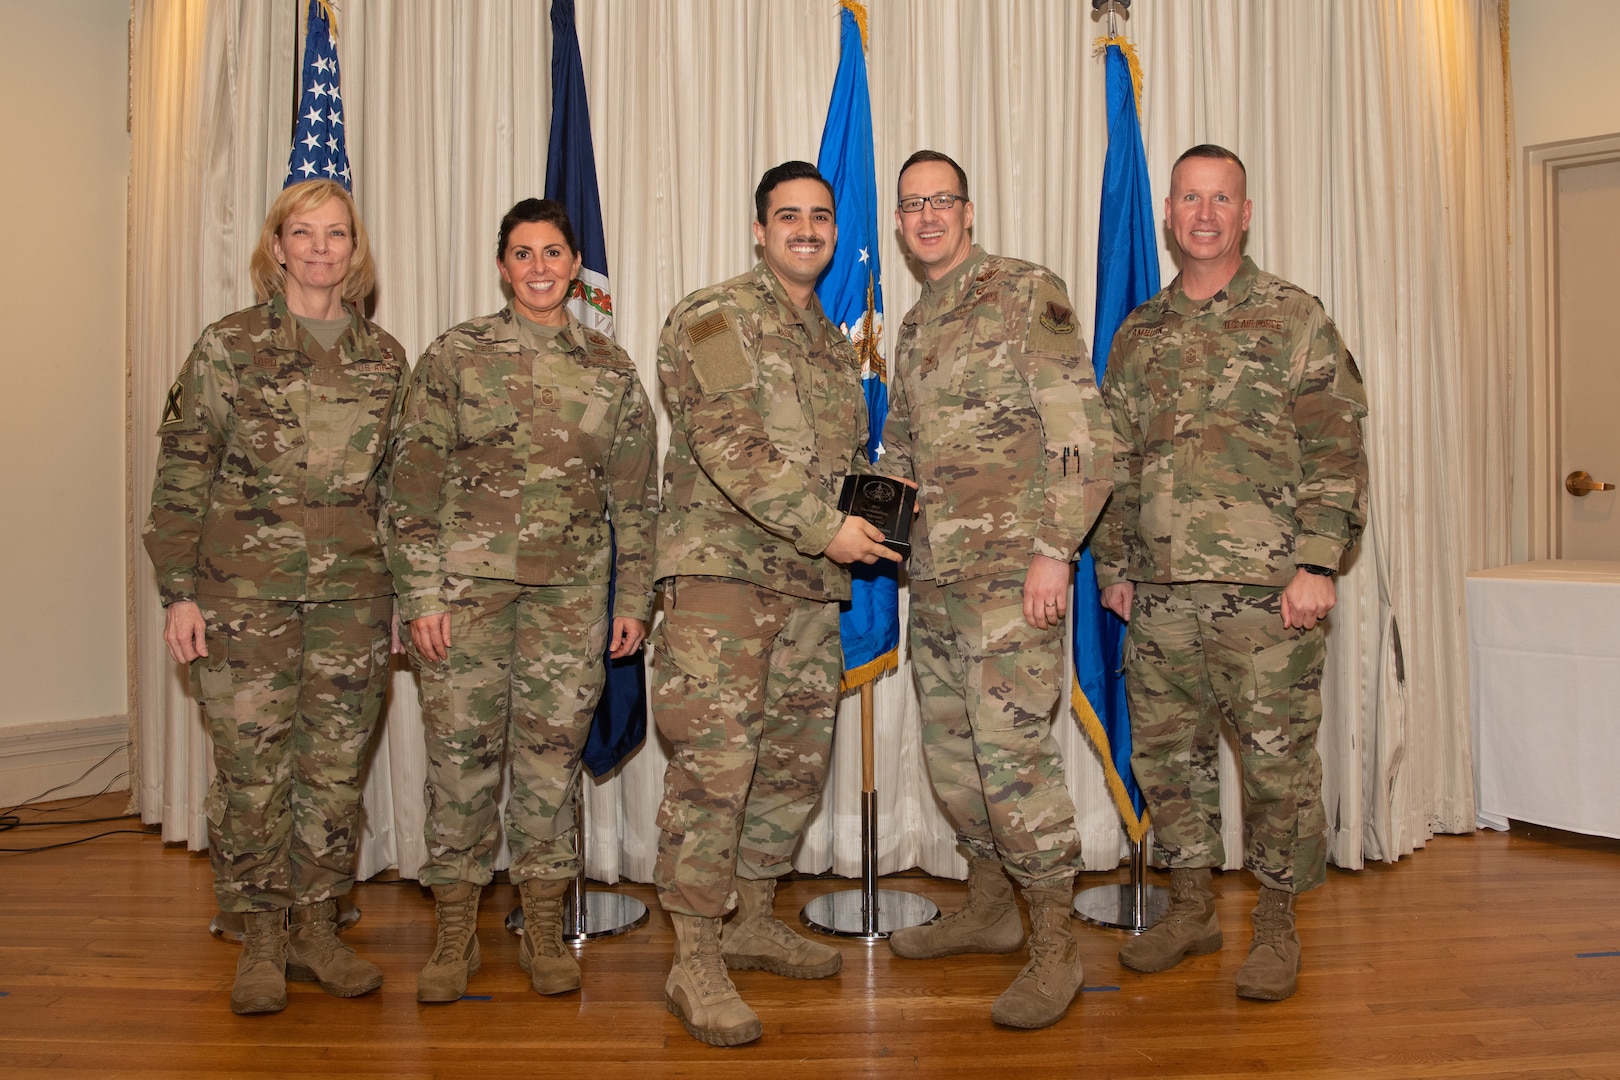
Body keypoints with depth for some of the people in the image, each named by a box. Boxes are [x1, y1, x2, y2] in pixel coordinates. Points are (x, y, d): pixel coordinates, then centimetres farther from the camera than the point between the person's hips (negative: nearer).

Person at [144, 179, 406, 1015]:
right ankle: (262, 940, 19)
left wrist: (408, 586, 11)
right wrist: (178, 591, -6)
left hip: (352, 598, 3)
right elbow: (182, 474, -1)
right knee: (251, 768, 3)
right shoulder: (229, 346, 0)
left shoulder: (384, 358, 9)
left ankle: (318, 929, 24)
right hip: (245, 593, -2)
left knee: (337, 767, 8)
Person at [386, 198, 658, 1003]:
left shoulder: (610, 368, 8)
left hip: (571, 590, 2)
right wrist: (421, 594, -7)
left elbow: (634, 493, 10)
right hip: (467, 583, -1)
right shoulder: (455, 356, 2)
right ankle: (455, 934, 18)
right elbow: (414, 482, -1)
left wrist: (633, 597, 7)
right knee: (461, 748, 2)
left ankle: (543, 931, 20)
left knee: (554, 750, 6)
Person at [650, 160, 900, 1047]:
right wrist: (826, 527, -18)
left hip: (812, 579, 8)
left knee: (798, 756, 11)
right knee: (715, 756, -11)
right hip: (723, 568, -8)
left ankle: (752, 919, 26)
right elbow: (729, 444, -16)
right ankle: (695, 961, -2)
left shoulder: (834, 343, 21)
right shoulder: (715, 317, -3)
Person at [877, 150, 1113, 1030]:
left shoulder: (1026, 293, -5)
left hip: (1011, 565, -8)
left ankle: (1055, 946, 4)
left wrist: (1055, 549, -18)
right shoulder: (914, 326, 18)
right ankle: (988, 908, 31)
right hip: (935, 571, 8)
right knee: (949, 743, 14)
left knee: (1010, 745, -10)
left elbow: (1081, 434, -12)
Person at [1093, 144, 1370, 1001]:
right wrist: (1112, 566, 12)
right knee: (1164, 751, 10)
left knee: (1277, 758, 3)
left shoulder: (1294, 319, 2)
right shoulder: (1138, 335, 14)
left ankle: (1277, 923, 20)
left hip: (1266, 587, -4)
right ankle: (1190, 908, 27)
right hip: (1160, 592, 4)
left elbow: (1335, 452, -4)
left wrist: (1317, 563, -12)